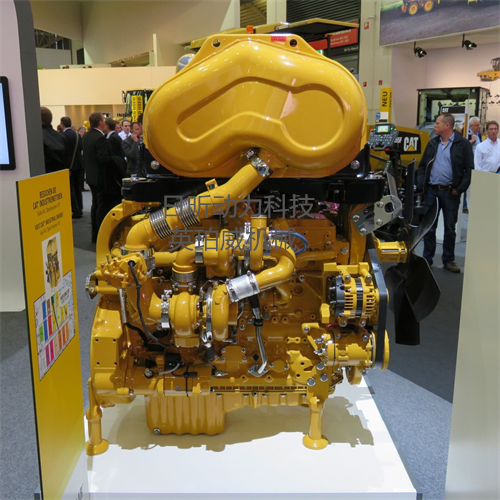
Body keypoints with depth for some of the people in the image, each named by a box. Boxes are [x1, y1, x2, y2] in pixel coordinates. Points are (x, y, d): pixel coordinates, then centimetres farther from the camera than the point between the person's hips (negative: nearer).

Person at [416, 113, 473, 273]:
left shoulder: (463, 144, -3)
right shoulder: (433, 143, 9)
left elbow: (469, 170, -5)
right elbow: (422, 166, 13)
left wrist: (459, 189, -11)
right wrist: (421, 184, 0)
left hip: (450, 193, -3)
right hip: (431, 191, 3)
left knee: (450, 229, 7)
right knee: (429, 227, 6)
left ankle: (448, 260, 18)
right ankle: (427, 259, 16)